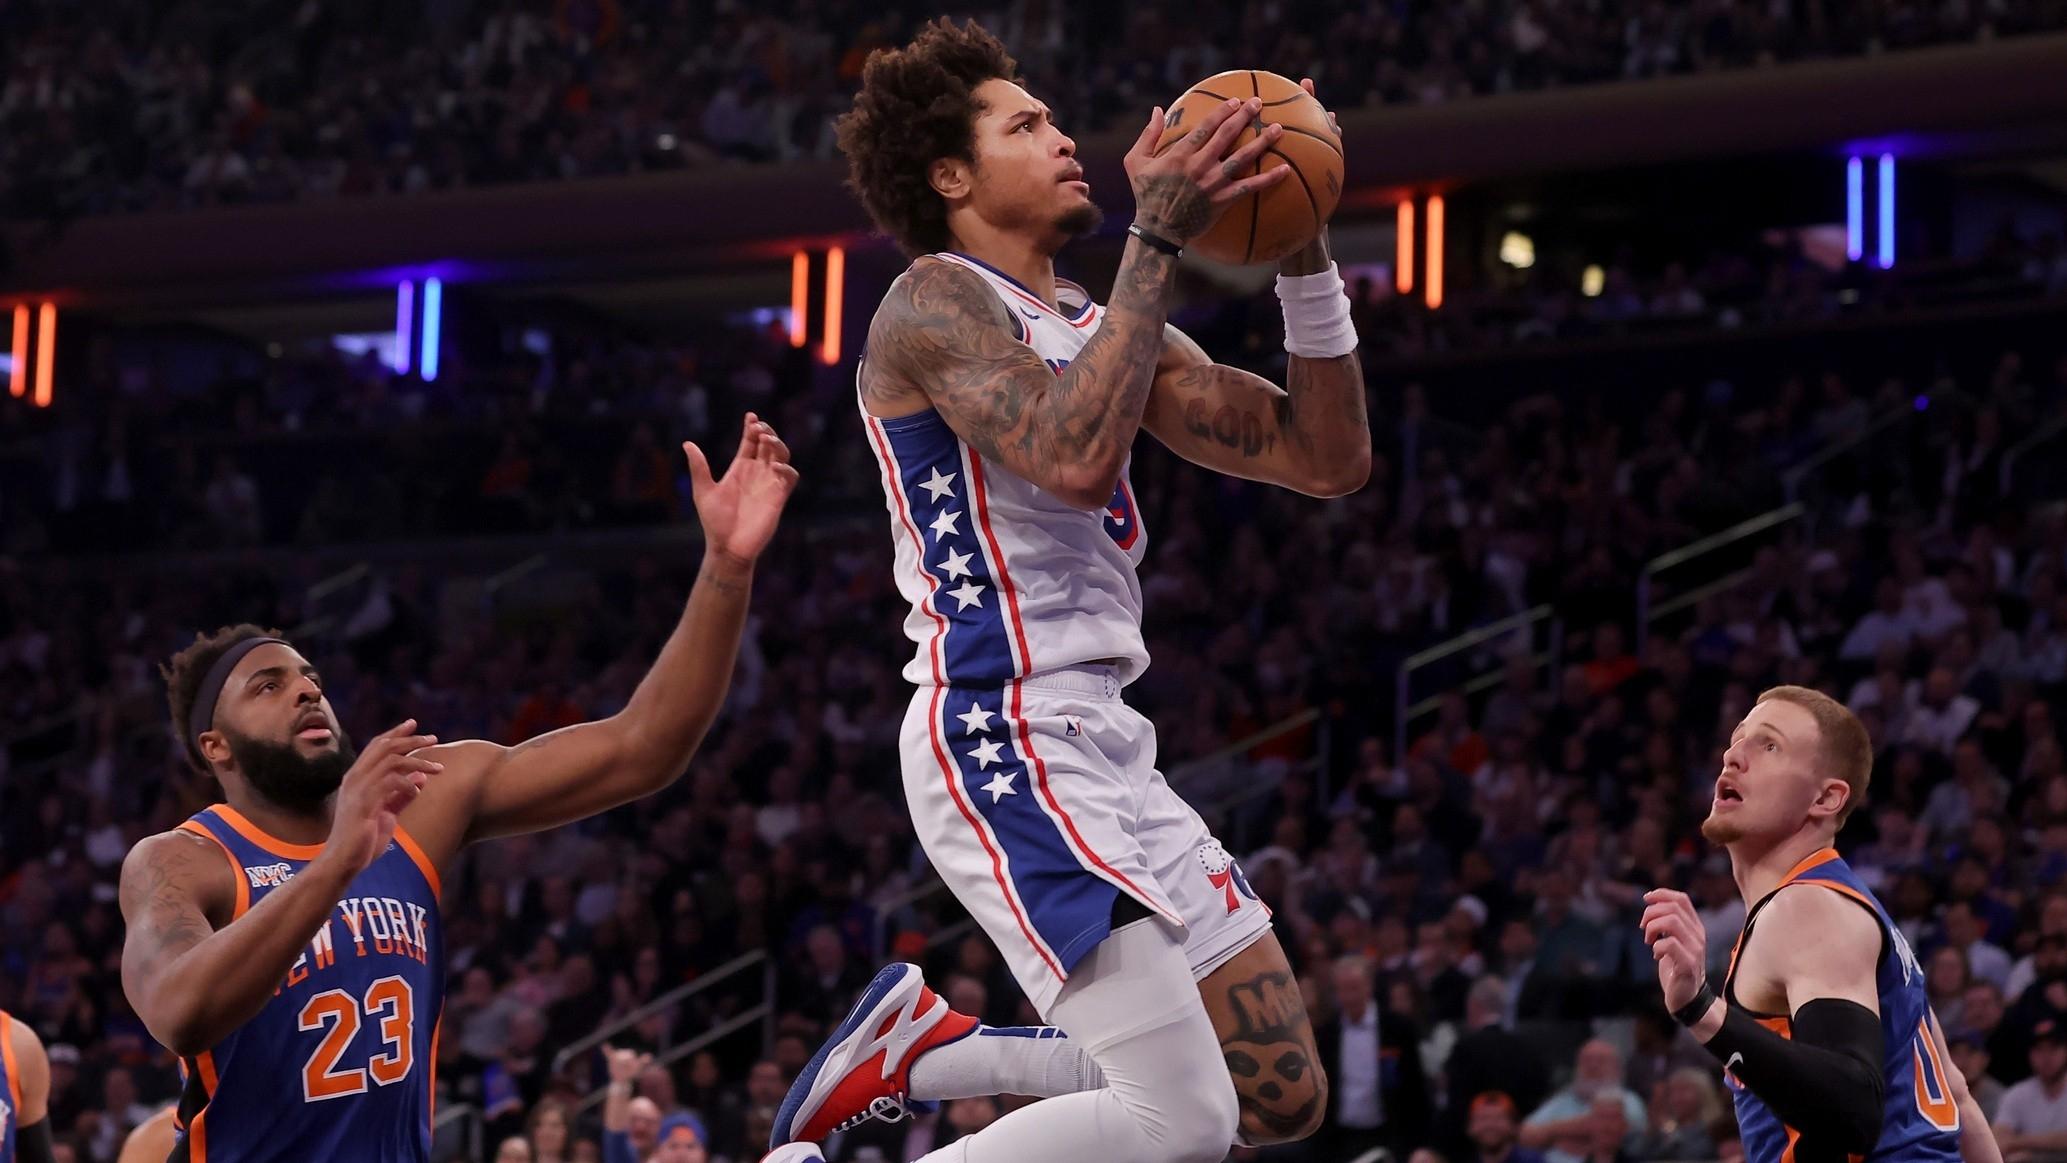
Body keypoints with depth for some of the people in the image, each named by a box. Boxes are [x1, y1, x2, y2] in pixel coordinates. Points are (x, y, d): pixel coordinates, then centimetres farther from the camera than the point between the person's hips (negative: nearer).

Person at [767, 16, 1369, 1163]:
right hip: (1006, 742, -9)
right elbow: (1075, 459, -26)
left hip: (1104, 746, 9)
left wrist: (1303, 252, 4)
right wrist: (1159, 236, -22)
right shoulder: (934, 303, -6)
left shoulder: (1110, 331, 19)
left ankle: (921, 1046, 18)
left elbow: (1330, 457, 14)